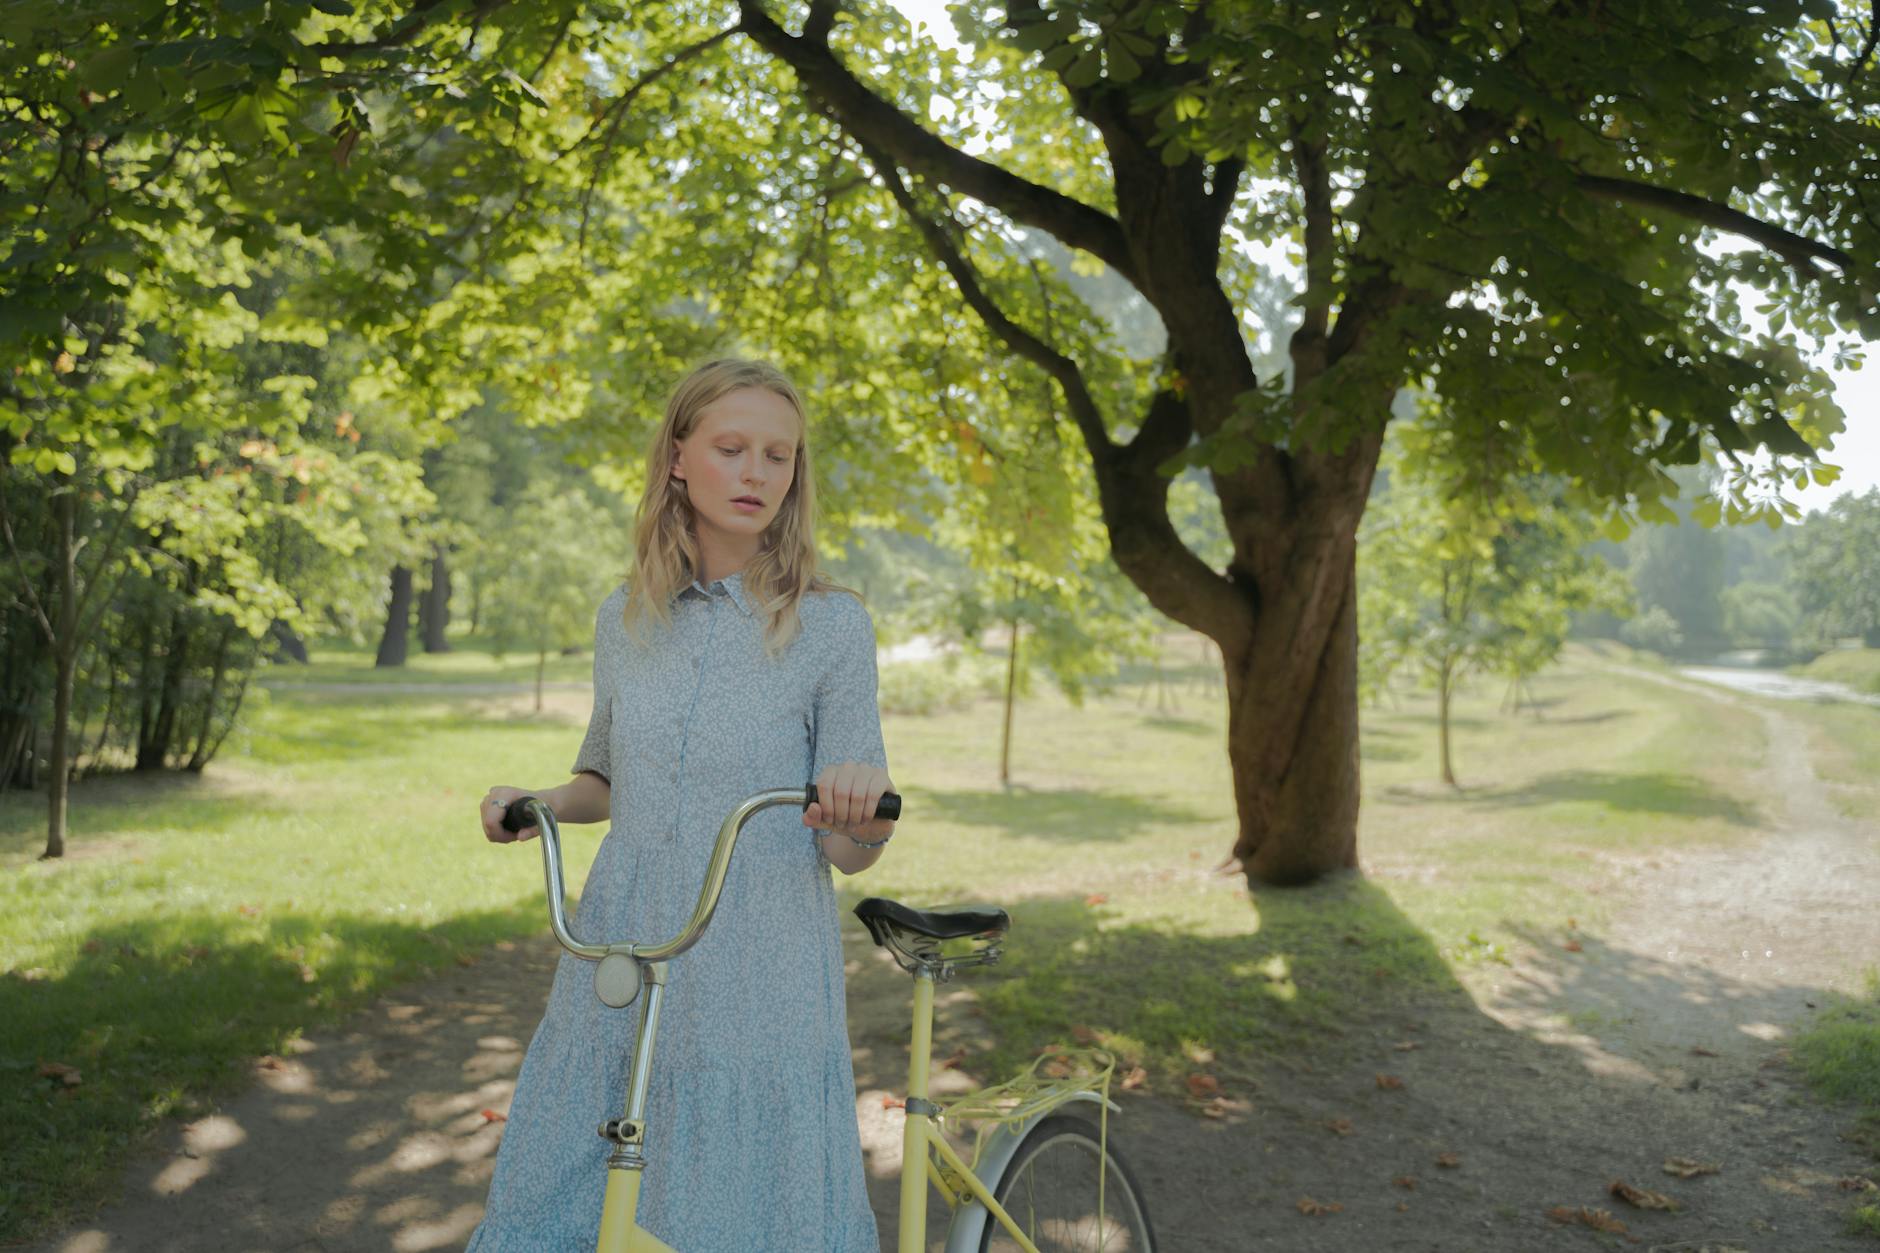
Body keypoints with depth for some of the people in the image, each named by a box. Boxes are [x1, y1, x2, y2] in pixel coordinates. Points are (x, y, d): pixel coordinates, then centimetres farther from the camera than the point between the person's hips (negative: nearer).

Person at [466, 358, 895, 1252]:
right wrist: (537, 802, 0)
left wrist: (864, 815, -28)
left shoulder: (830, 624, -6)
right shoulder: (624, 618, 6)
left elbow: (849, 853, -5)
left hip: (759, 988, -3)